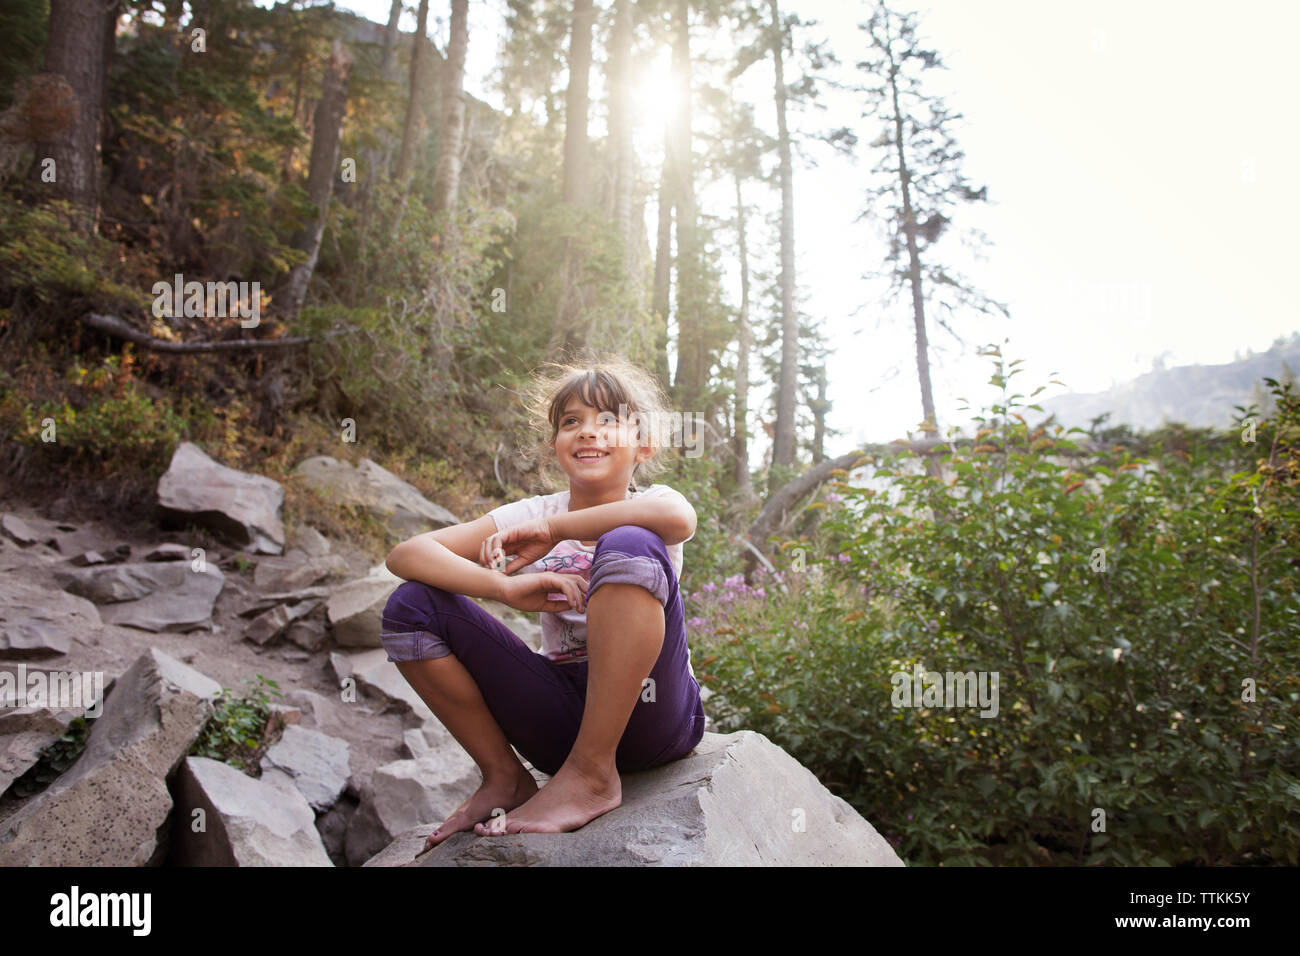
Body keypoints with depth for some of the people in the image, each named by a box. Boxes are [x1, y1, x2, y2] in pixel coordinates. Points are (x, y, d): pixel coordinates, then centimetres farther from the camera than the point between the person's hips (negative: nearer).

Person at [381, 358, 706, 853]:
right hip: (565, 716, 3)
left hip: (650, 715, -3)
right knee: (412, 605, -9)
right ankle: (504, 776, 2)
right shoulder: (532, 513, 5)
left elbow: (678, 517, -31)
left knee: (629, 545, -29)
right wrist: (507, 587, -24)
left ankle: (592, 775, -22)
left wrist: (554, 529, -20)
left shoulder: (651, 501, -1)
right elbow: (405, 555, -7)